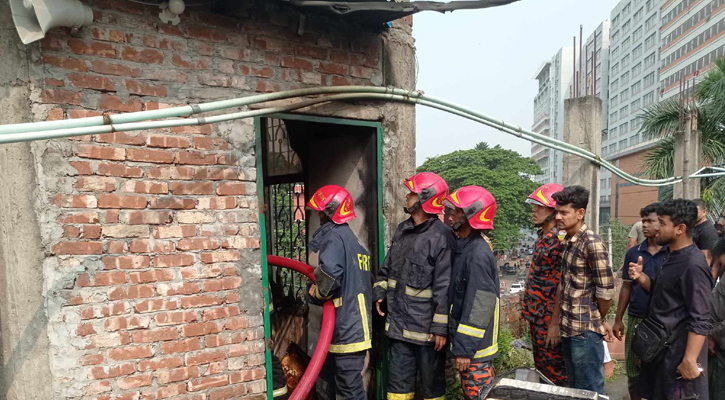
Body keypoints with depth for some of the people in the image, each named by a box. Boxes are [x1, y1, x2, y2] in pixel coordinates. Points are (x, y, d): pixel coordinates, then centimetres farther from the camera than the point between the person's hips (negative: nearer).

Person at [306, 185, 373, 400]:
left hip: (347, 326, -10)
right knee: (330, 374, 25)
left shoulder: (333, 236, -15)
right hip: (353, 322, 10)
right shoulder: (351, 238, 16)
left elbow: (330, 270, -35)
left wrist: (318, 293, -15)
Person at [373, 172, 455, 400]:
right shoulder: (402, 230, 8)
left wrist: (441, 327, -17)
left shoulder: (441, 236, -16)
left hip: (426, 327, -6)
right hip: (399, 323, 7)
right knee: (398, 381, 18)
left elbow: (444, 287, -18)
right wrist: (380, 293, 7)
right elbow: (388, 266, 19)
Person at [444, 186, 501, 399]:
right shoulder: (464, 247, 7)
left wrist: (465, 348, -20)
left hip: (474, 347, -9)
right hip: (466, 342, 9)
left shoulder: (478, 254, -21)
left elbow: (479, 306, -23)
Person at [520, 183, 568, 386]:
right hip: (536, 313, 9)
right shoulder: (543, 235, 8)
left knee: (553, 366, 6)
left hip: (549, 315, -9)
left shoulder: (561, 239, -20)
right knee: (540, 363, 20)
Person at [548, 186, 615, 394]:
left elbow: (606, 290, -16)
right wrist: (556, 322, 12)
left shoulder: (592, 243, -18)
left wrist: (600, 320, 1)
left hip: (586, 330, -8)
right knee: (574, 387, 20)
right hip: (568, 328, 8)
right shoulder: (568, 241, 8)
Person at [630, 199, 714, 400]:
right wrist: (641, 277, -1)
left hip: (679, 352, -9)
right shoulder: (673, 256, 8)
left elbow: (700, 321, -23)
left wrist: (689, 360, -23)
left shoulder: (693, 264, -21)